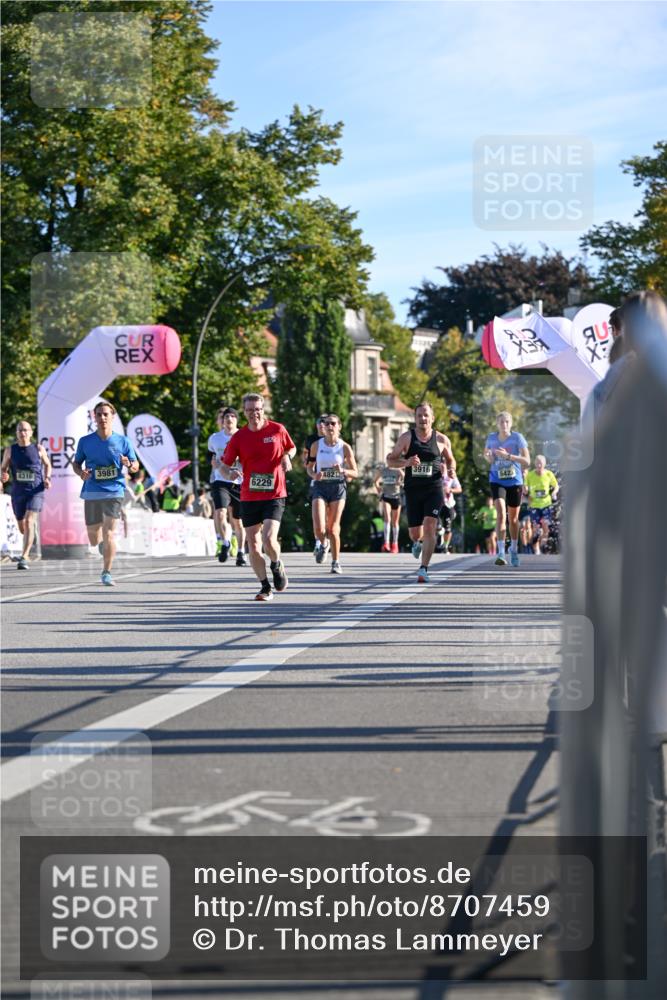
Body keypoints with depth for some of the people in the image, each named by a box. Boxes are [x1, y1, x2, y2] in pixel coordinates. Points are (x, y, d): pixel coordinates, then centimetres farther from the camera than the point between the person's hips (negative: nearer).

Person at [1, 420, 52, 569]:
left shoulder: (39, 449, 1)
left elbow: (47, 465, 17)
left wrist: (47, 478, 0)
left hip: (36, 491, -3)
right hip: (18, 492, 3)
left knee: (29, 522, -21)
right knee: (22, 528, 13)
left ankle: (24, 557, -24)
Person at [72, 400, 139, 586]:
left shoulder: (122, 441, 2)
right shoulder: (85, 442, 4)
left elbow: (135, 465, 9)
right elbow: (76, 463, 14)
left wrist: (129, 465, -15)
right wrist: (80, 472, -9)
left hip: (114, 493, -2)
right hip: (91, 493, 2)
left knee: (108, 533, -14)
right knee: (94, 539, 7)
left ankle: (106, 573, -4)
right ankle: (103, 543, 44)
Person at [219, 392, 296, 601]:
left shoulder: (277, 429, -1)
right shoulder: (238, 437, 0)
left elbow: (291, 448, 17)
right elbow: (223, 465, 4)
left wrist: (287, 457, -6)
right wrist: (229, 472, -18)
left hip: (274, 495, -2)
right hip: (249, 497, 2)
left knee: (269, 539, -19)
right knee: (253, 545, 2)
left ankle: (277, 565, 14)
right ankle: (265, 588, 17)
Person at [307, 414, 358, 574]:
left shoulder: (344, 447, -2)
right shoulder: (316, 445, 1)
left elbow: (355, 473, 2)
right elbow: (309, 467, 12)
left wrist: (343, 471, -18)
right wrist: (314, 475, -10)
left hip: (338, 487, -1)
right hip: (320, 487, 1)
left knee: (333, 528, -2)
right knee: (319, 527, -15)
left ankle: (336, 562, 13)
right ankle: (322, 543, 20)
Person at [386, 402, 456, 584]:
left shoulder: (441, 440, 3)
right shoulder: (407, 437, 1)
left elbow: (450, 459, 19)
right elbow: (390, 460, 3)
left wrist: (451, 470, -4)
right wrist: (406, 462, -16)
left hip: (434, 489, -1)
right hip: (413, 489, 1)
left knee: (429, 527, -17)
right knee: (415, 533, 7)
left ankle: (424, 569, -16)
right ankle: (418, 542, 46)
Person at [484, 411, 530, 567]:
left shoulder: (517, 438, -9)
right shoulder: (491, 438, 0)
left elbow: (527, 461, -15)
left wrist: (508, 456, -27)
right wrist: (488, 457, -8)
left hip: (515, 482, 0)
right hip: (497, 481, 0)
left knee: (513, 518, 13)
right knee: (501, 514, -19)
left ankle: (514, 550, 35)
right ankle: (501, 552, -22)